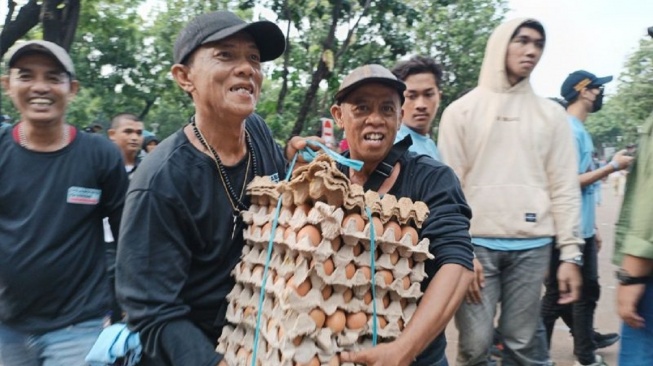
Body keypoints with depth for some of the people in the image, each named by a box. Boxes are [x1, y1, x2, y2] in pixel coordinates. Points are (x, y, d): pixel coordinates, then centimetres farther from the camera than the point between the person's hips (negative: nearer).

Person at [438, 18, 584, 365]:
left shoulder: (552, 114, 10)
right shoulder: (461, 111, 4)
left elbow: (564, 188, 7)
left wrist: (570, 253, 0)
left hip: (532, 246, 2)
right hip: (477, 243, -2)